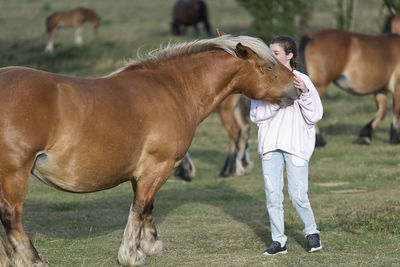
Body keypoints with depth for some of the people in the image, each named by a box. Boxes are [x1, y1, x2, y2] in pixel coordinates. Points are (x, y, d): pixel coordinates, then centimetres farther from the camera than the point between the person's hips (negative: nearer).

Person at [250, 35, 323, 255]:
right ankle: (278, 241, 11)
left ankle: (312, 233, 18)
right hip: (270, 144, 3)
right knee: (272, 195, 2)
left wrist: (305, 93, -16)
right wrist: (274, 103, -15)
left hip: (296, 144, -3)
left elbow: (315, 116, -3)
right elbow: (255, 115, 0)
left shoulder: (303, 80, 0)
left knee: (298, 195, -5)